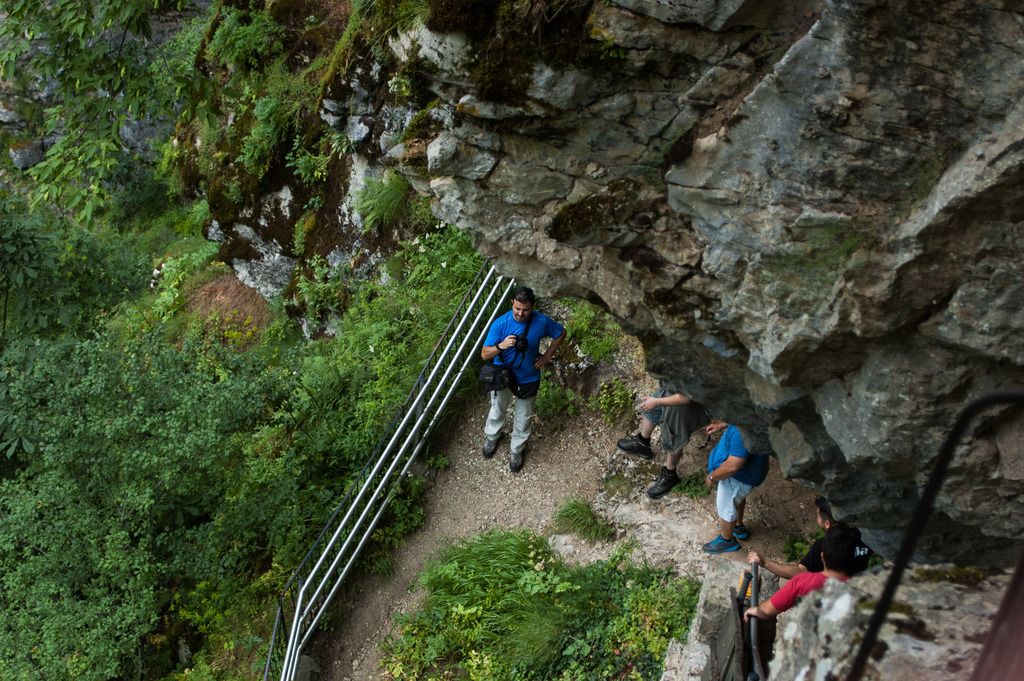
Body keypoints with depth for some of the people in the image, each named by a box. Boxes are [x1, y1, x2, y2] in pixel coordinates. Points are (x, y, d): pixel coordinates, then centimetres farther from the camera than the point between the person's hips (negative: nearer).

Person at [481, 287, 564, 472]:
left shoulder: (541, 322, -23)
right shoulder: (500, 324, -26)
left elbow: (560, 333, -1)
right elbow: (484, 355, -24)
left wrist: (547, 355, -8)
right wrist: (501, 346, -43)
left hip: (528, 379, 0)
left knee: (524, 417, 19)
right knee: (497, 410, 25)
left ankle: (517, 450, 43)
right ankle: (492, 437, 55)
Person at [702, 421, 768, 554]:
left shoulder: (742, 433, -42)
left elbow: (732, 466, -36)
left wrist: (712, 476, -21)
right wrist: (723, 425, 10)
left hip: (739, 476, -9)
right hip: (746, 470, 9)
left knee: (726, 507, 17)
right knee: (736, 497, 34)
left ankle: (727, 540, 43)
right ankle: (739, 527, 59)